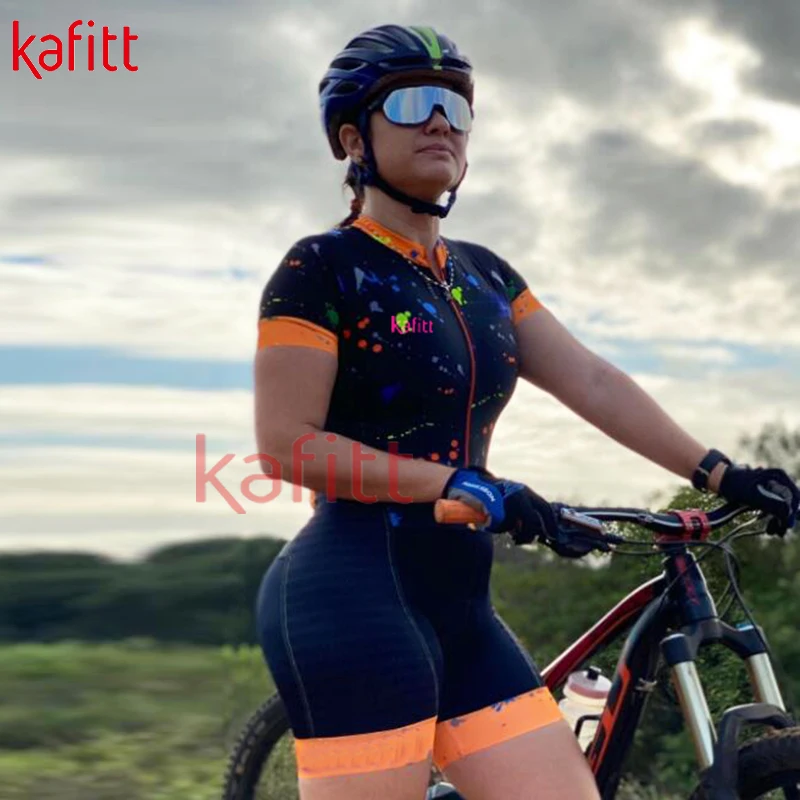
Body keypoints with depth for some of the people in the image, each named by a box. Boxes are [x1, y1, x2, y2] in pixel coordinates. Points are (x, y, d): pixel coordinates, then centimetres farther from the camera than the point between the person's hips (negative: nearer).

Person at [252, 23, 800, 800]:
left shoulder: (482, 275, 16)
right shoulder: (323, 267, -6)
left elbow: (593, 383, 9)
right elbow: (286, 444, -14)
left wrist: (719, 473, 0)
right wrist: (461, 484, -19)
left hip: (458, 606, 7)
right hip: (355, 598, -7)